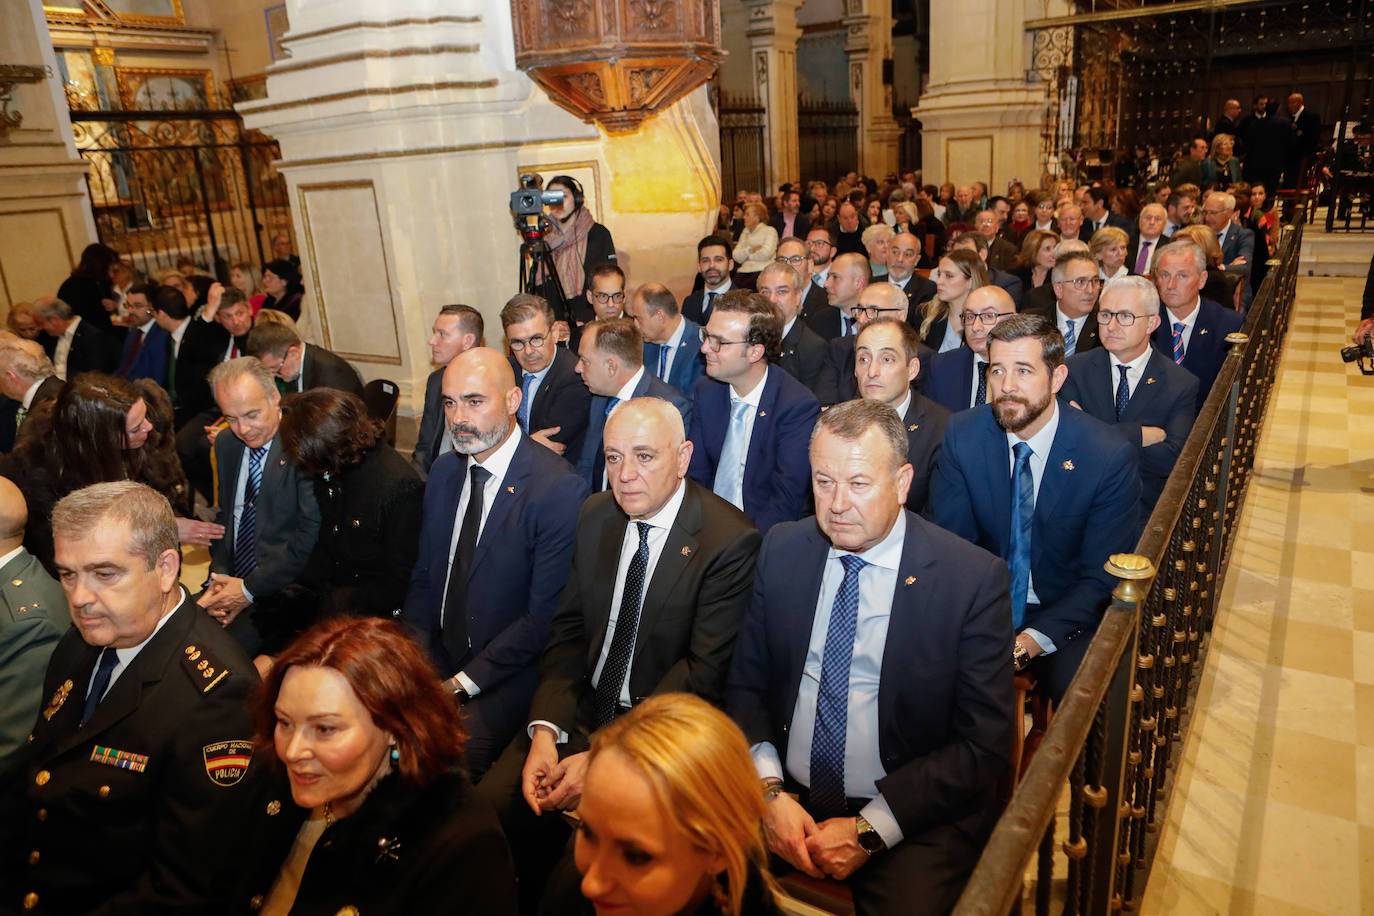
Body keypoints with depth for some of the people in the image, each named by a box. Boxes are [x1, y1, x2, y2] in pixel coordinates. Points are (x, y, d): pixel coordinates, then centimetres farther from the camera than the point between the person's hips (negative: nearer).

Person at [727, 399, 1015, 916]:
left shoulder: (975, 579, -11)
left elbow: (985, 745, -9)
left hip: (914, 816, -2)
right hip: (782, 800, 3)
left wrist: (869, 829, -13)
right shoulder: (782, 550, 0)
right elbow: (746, 684, 6)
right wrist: (770, 791, -9)